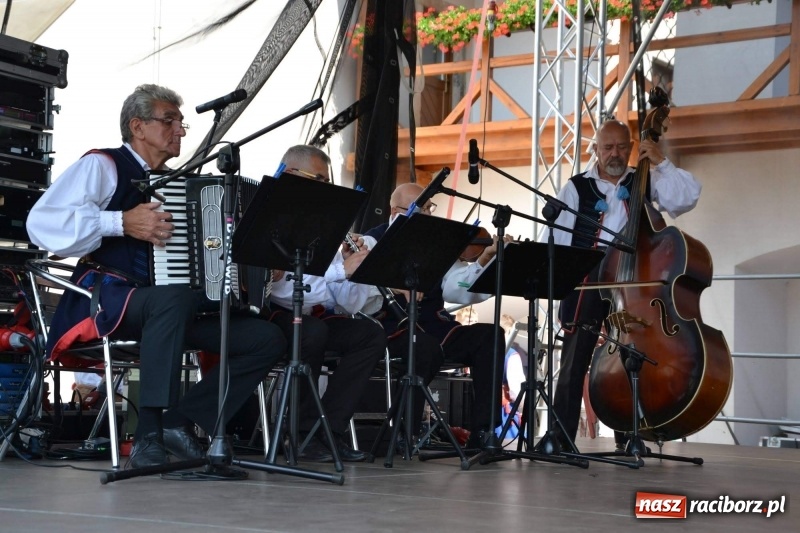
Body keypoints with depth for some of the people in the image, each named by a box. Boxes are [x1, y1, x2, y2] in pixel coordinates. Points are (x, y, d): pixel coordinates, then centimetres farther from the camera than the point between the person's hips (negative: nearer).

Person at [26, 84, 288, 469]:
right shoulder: (102, 166, 2)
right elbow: (42, 222, -14)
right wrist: (123, 223, -21)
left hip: (168, 305, 7)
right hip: (107, 298, -7)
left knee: (268, 339, -9)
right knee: (174, 297, -40)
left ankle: (180, 422, -12)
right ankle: (149, 434, -34)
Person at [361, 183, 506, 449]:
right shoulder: (374, 242, -1)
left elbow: (458, 289, 3)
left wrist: (484, 260, -11)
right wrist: (392, 286, -36)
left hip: (435, 326, 6)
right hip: (393, 328, -6)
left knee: (489, 336, -15)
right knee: (428, 347, -36)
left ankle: (481, 433, -15)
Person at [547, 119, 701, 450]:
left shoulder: (644, 182, 10)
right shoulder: (577, 187, 5)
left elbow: (686, 199, -3)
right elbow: (558, 240, 1)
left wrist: (662, 163, -8)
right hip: (586, 285, -1)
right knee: (574, 363, 1)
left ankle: (627, 438, 13)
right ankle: (560, 438, 6)